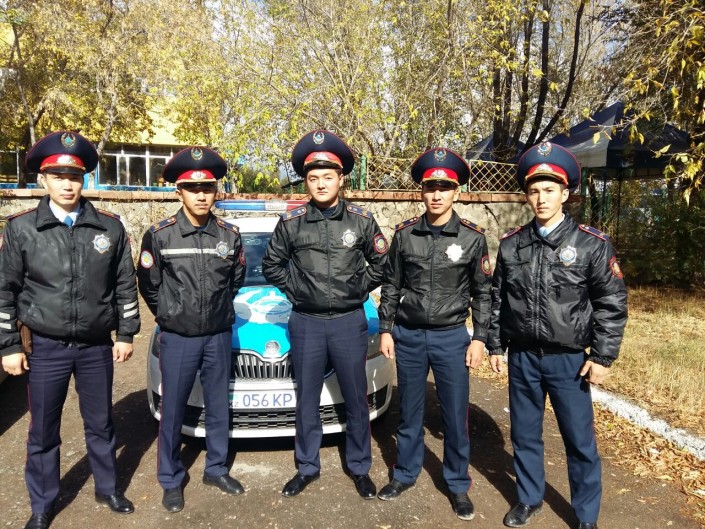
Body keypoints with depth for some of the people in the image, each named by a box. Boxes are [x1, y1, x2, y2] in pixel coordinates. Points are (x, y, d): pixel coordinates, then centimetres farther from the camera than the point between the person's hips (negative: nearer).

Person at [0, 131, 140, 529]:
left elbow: (126, 285, 3)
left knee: (101, 424, 15)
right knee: (43, 431, 13)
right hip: (45, 348, 0)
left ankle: (108, 488, 36)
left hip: (98, 346, 1)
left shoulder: (110, 226, -2)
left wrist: (126, 334, 2)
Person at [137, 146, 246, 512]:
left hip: (219, 337, 2)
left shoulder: (230, 235, -2)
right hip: (177, 339, -2)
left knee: (218, 408, 14)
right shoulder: (159, 235, -9)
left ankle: (216, 469, 32)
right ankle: (171, 481, 27)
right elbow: (148, 285, 2)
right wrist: (168, 315, 8)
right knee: (173, 412, 9)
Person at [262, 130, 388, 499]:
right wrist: (295, 289, 1)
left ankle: (359, 468, 29)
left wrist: (360, 289, 1)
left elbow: (383, 263, 8)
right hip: (306, 323, 1)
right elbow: (271, 265, 10)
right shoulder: (291, 222, -2)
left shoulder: (361, 220, -2)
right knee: (307, 401, 13)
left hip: (349, 322, 0)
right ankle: (307, 468, 31)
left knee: (356, 400, 11)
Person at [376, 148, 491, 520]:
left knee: (456, 416, 8)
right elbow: (390, 286, 5)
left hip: (451, 337, -1)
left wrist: (479, 338, -3)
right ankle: (405, 474, 34)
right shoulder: (404, 234, -2)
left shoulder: (472, 237, -5)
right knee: (409, 412, 15)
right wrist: (385, 330, 2)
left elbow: (483, 292, 2)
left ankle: (458, 485, 27)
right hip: (407, 336, 1)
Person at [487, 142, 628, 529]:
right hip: (522, 357, 3)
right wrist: (495, 345, 8)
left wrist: (602, 356, -7)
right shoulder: (511, 244, 2)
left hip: (569, 359, -2)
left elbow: (612, 304, -4)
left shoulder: (592, 244, -7)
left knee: (580, 441, 8)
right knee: (524, 434, 15)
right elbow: (497, 298, 8)